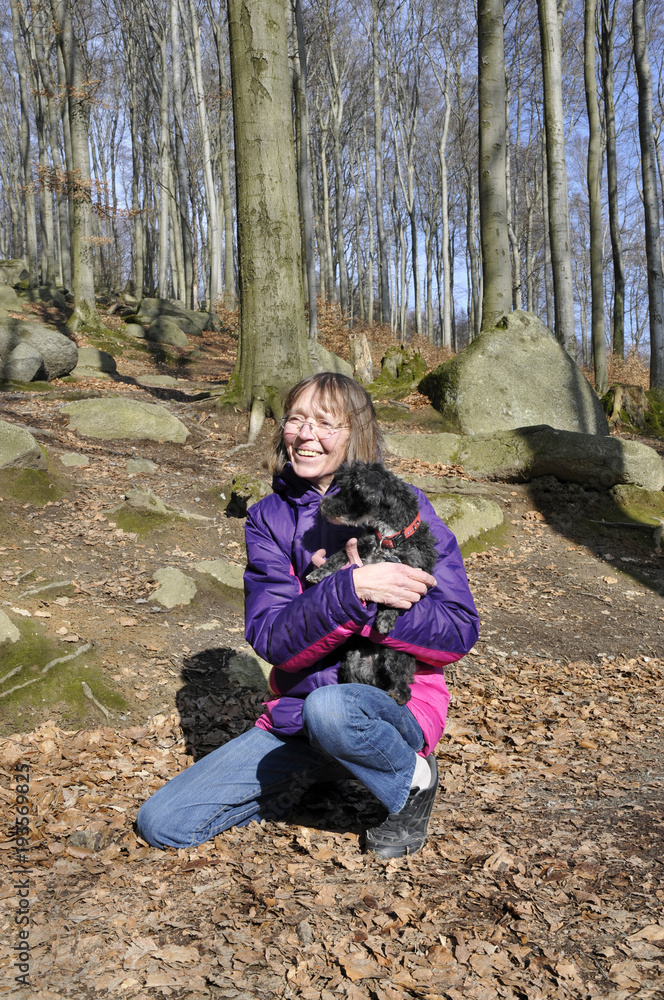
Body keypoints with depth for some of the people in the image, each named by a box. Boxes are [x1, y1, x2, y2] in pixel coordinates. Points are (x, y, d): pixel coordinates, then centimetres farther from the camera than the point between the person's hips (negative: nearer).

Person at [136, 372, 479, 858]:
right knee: (160, 823, -5)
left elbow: (459, 633, -12)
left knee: (329, 708, -39)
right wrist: (351, 588, -30)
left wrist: (351, 590, -24)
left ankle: (414, 778, -6)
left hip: (396, 704, -3)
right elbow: (273, 640, -13)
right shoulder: (269, 518, 0)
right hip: (294, 717, 4)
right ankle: (315, 778, 13)